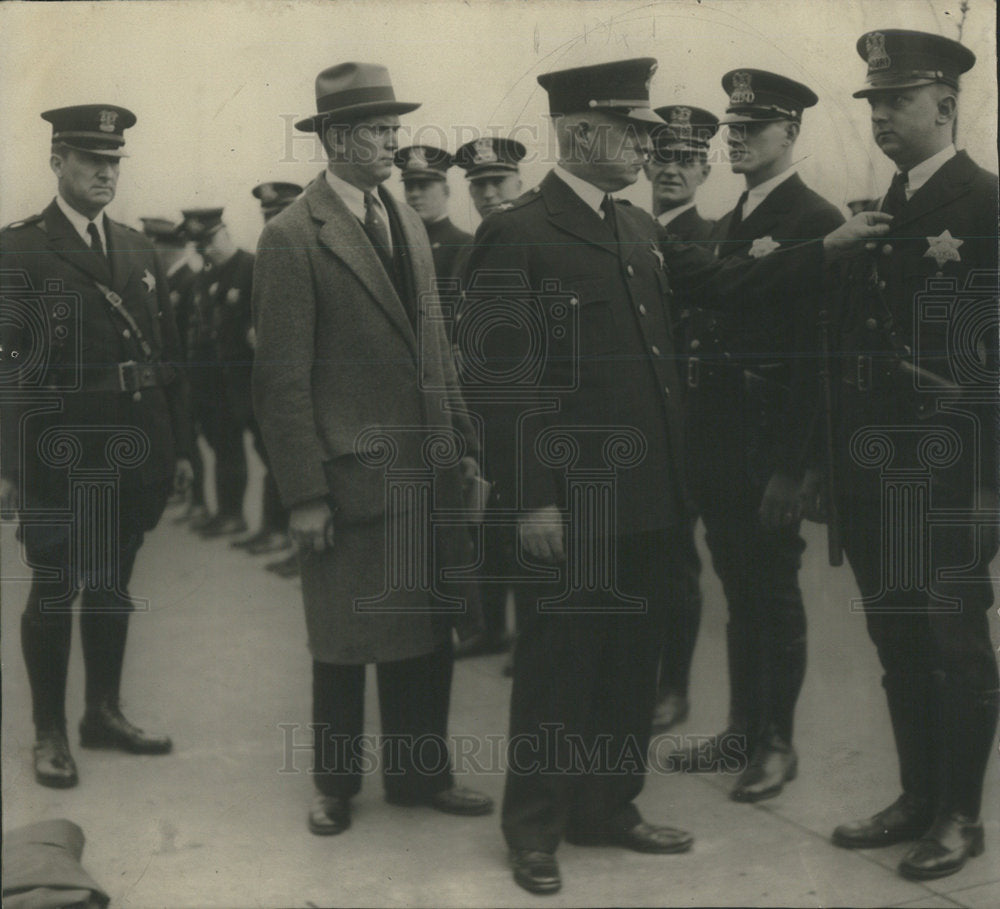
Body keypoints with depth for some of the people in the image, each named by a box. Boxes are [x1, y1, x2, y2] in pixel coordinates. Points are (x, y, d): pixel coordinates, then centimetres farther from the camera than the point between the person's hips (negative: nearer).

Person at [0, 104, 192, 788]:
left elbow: (169, 354, 13)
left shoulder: (140, 251, 13)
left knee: (113, 584, 15)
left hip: (135, 452, 5)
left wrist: (181, 444, 9)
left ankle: (106, 713, 30)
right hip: (59, 455, -5)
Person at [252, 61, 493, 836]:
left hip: (427, 468, 6)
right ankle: (336, 785, 27)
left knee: (426, 633, 12)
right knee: (344, 641, 8)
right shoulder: (292, 238, -10)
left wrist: (464, 446, 11)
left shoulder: (409, 223, 12)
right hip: (350, 475, -6)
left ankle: (420, 773, 29)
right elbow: (282, 379, -12)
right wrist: (304, 494, -14)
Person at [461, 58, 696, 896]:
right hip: (570, 504, -7)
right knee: (556, 670, 6)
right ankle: (535, 830, 23)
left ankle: (609, 808, 33)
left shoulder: (640, 228, 14)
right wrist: (530, 499, -16)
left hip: (648, 498, 7)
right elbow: (502, 378, -13)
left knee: (631, 666, 15)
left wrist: (677, 473, 11)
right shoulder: (516, 234, -10)